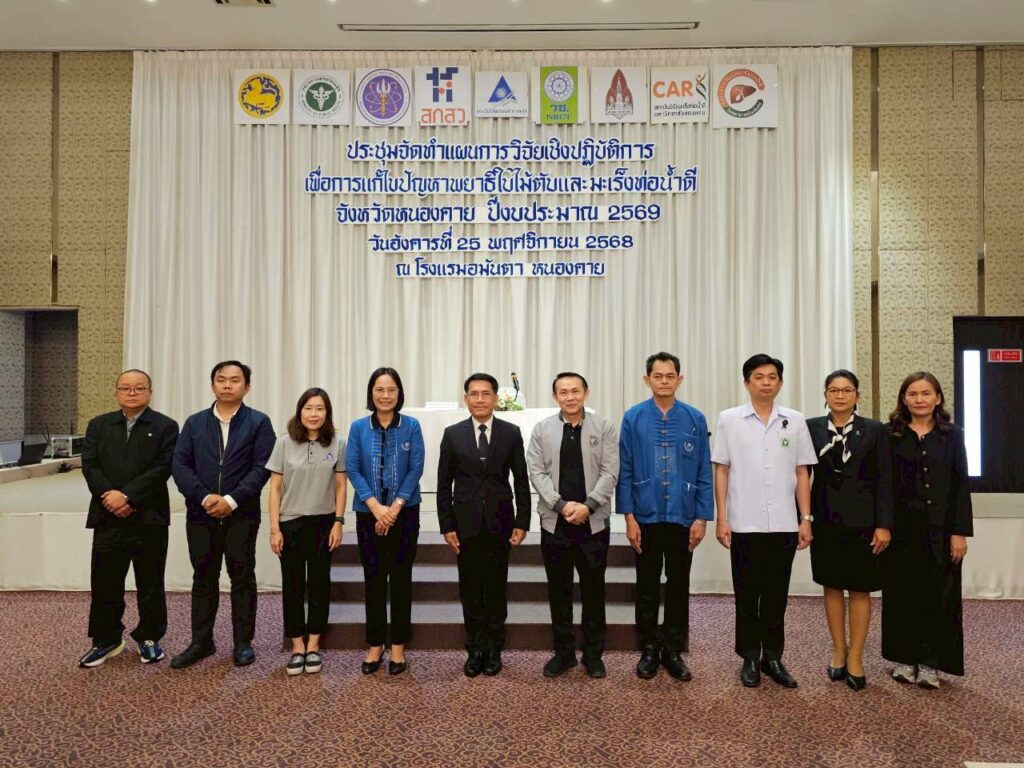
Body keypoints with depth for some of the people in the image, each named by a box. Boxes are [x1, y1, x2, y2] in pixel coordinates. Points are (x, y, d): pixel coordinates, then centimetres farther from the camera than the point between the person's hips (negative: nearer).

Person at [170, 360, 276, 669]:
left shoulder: (259, 423, 1)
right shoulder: (194, 423, 10)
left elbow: (262, 467, -8)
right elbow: (180, 465, 1)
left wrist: (231, 500, -16)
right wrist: (204, 498, -13)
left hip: (241, 514, -3)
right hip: (201, 514, 3)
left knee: (242, 578, 5)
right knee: (203, 578, 11)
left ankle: (243, 643, 16)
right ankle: (201, 642, 23)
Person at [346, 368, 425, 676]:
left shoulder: (411, 426, -2)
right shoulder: (358, 427, 1)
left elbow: (416, 469, -5)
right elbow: (353, 469, -4)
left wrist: (395, 507, -13)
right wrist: (376, 507, -14)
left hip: (405, 512, -1)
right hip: (368, 512, 1)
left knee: (401, 578, 5)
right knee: (373, 579, 8)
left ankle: (398, 646, 17)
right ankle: (375, 645, 20)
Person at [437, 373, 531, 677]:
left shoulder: (511, 433, 1)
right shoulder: (453, 434, 2)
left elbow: (521, 481, 2)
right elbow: (444, 484, 3)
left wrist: (522, 523, -3)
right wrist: (446, 525, -2)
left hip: (499, 522, 0)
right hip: (466, 523, 1)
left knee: (497, 588, 8)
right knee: (470, 590, 7)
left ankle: (494, 650, 21)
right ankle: (475, 650, 20)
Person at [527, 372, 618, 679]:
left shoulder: (604, 428, 2)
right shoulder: (542, 429, 4)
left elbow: (609, 472, -4)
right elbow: (536, 472, -2)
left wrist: (587, 505, -15)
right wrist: (562, 505, -13)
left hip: (594, 521, -1)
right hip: (554, 521, 1)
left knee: (593, 590, 7)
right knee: (559, 590, 10)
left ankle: (593, 654, 22)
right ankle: (563, 652, 24)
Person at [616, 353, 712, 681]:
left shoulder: (695, 419, 0)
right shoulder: (633, 418, -2)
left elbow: (704, 472, 2)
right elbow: (625, 470, -2)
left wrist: (702, 517, -3)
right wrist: (629, 517, -6)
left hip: (683, 517, 1)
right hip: (646, 516, -1)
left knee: (678, 586, 11)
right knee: (647, 586, 10)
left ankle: (673, 651, 25)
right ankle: (649, 650, 24)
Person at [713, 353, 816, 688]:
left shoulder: (795, 421, 5)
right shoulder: (729, 419, 0)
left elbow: (802, 473, 7)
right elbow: (721, 471, 0)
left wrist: (806, 518, 2)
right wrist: (721, 518, -4)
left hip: (784, 523, 2)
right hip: (744, 524, -1)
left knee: (776, 595, 11)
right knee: (747, 595, 8)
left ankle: (773, 657, 23)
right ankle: (750, 658, 21)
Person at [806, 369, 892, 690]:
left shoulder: (874, 430, -1)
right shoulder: (812, 428, 1)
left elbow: (884, 480, -2)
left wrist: (884, 525, -8)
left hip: (861, 520, -1)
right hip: (826, 519, 1)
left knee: (860, 588, 5)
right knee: (832, 586, 10)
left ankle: (855, 657, 17)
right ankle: (838, 651, 24)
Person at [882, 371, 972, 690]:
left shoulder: (952, 435, 4)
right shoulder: (891, 435, 3)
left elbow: (961, 485, 1)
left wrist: (960, 531, -6)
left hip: (940, 528, 0)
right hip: (901, 528, 0)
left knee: (938, 595, 3)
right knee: (902, 594, 7)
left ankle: (931, 663, 14)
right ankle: (904, 658, 19)